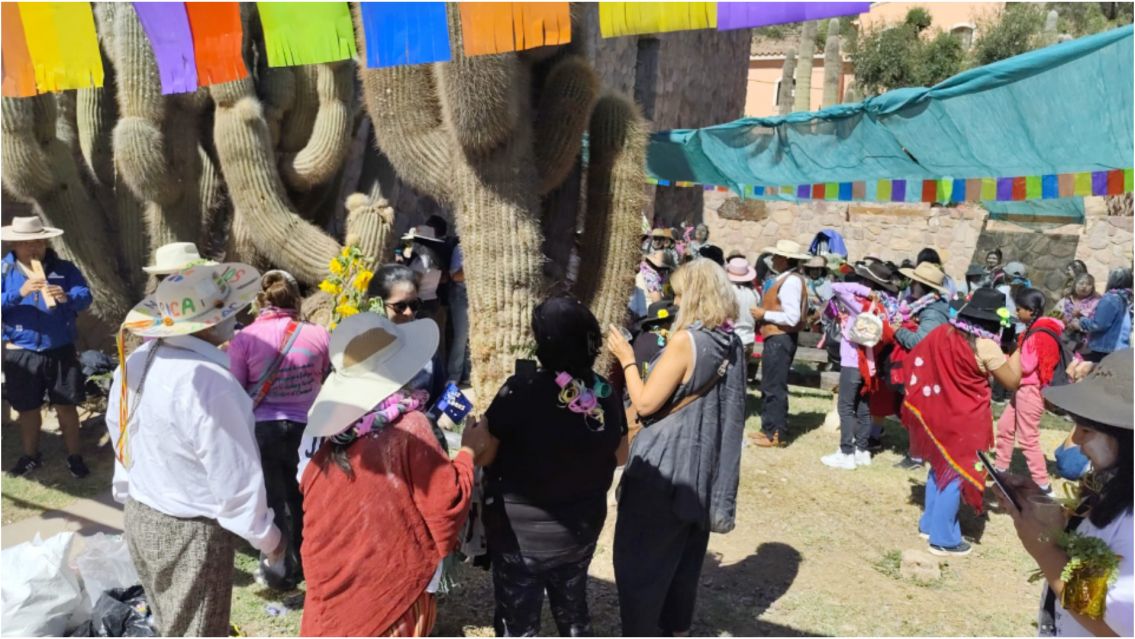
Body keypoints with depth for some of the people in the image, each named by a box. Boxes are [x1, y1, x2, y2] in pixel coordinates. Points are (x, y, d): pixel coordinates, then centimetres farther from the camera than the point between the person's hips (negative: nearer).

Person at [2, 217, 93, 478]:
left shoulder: (64, 269, 0)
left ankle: (74, 456, 20)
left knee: (67, 405, 7)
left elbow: (85, 297, -10)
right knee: (28, 408, 14)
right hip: (21, 353, 0)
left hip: (61, 352, 0)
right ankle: (30, 456, 31)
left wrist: (67, 297, -30)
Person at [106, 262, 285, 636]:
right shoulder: (209, 382, -29)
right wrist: (267, 537, -9)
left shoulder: (134, 363, -4)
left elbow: (120, 437, 10)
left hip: (139, 518, 8)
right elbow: (236, 476, -23)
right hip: (191, 532, -8)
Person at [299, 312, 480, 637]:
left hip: (333, 580, 6)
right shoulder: (410, 428, -19)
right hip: (393, 583, -5)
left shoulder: (335, 423, -2)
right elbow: (447, 504, -14)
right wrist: (468, 451, -2)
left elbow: (312, 501, 10)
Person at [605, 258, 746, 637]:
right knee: (684, 556, 21)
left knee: (640, 559, 5)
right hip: (702, 465, 8)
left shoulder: (686, 340, -20)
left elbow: (645, 403, -19)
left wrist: (626, 359, -7)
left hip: (664, 466, -8)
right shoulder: (733, 345, 4)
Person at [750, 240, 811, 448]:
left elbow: (792, 317, -25)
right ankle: (770, 428, 25)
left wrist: (765, 314, -16)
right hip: (777, 338, 11)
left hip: (780, 339, -11)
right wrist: (766, 312, 7)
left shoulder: (790, 281, -18)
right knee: (769, 386, 17)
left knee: (774, 387, -3)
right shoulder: (789, 279, 13)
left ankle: (777, 434, 6)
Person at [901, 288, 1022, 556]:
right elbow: (1012, 381, -9)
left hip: (936, 413, 7)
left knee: (940, 467, 21)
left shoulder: (942, 333, -1)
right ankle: (943, 539, 11)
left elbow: (917, 361, 9)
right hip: (964, 421, -6)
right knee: (955, 474, 4)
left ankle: (930, 524, 32)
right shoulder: (986, 347, -19)